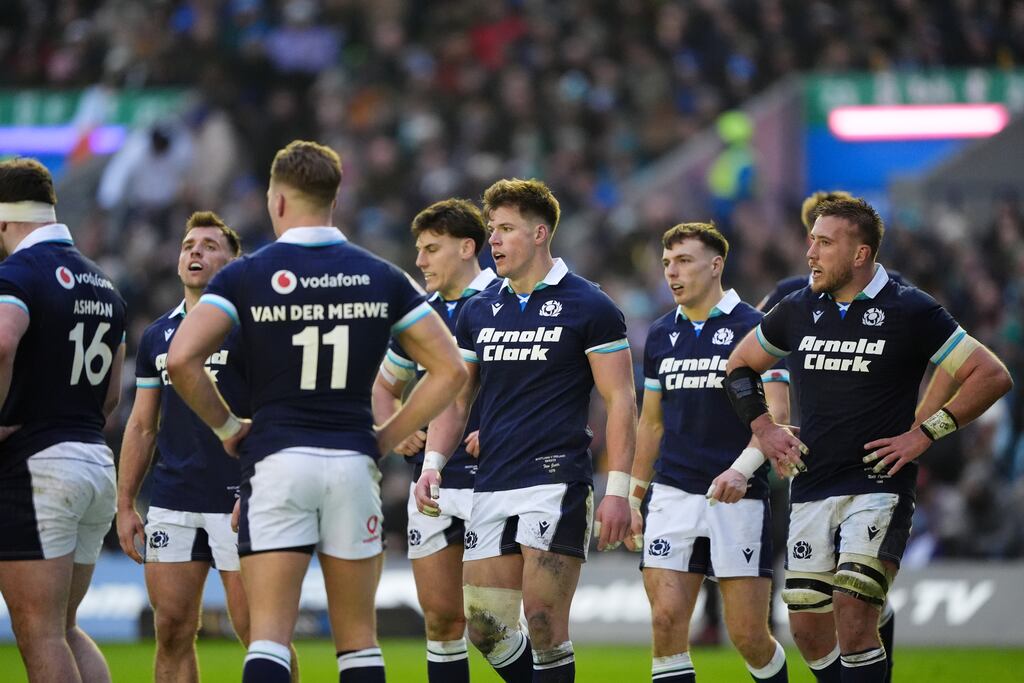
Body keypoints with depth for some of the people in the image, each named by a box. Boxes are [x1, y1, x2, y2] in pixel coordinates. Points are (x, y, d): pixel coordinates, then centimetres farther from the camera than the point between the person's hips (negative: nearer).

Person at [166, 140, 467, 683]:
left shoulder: (246, 275, -2)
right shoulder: (381, 278, 6)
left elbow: (181, 359, -13)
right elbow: (449, 369, 5)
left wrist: (226, 427, 1)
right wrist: (386, 437, 9)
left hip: (275, 460, -2)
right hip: (353, 463, 2)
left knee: (269, 634, -5)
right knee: (358, 637, 10)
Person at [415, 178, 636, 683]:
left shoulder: (589, 308, -3)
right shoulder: (478, 311, 13)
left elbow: (620, 401, -4)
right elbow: (455, 398, 18)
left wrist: (618, 490, -11)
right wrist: (432, 463, 1)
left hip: (556, 484, -6)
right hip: (490, 488, 6)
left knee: (543, 621, -11)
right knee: (484, 628, 1)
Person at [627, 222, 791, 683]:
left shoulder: (755, 329, -4)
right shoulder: (660, 334, 13)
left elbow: (776, 414, -12)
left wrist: (741, 469, -28)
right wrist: (634, 497, 18)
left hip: (740, 501, -4)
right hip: (672, 496, 4)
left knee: (749, 636, -3)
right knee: (667, 622, -11)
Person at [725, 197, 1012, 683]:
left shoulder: (910, 311, -5)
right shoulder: (797, 310, 8)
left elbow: (992, 376, -3)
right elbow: (740, 365, 26)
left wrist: (925, 433, -8)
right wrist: (763, 428, 11)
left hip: (879, 487, -5)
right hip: (811, 491, 5)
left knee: (853, 616, -17)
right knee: (807, 627, 3)